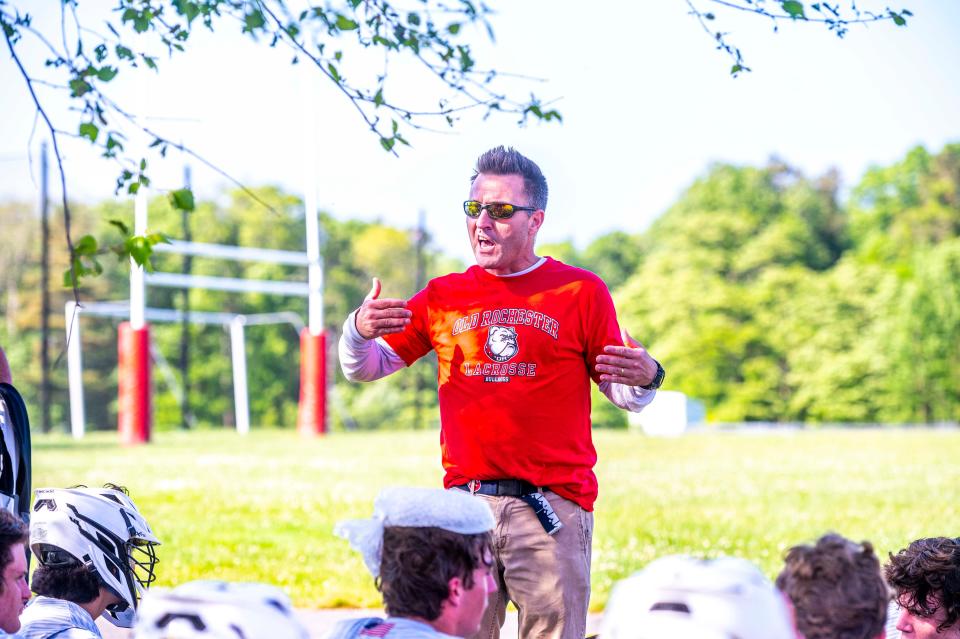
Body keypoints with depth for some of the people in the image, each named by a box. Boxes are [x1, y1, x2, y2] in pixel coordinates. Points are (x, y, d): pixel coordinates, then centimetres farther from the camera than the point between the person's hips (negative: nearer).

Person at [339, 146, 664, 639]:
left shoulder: (581, 292, 5)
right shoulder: (443, 296, 13)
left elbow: (624, 397, 7)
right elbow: (365, 368, 16)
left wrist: (644, 379, -17)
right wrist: (358, 330, -6)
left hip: (553, 506, -2)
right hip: (465, 503, 3)